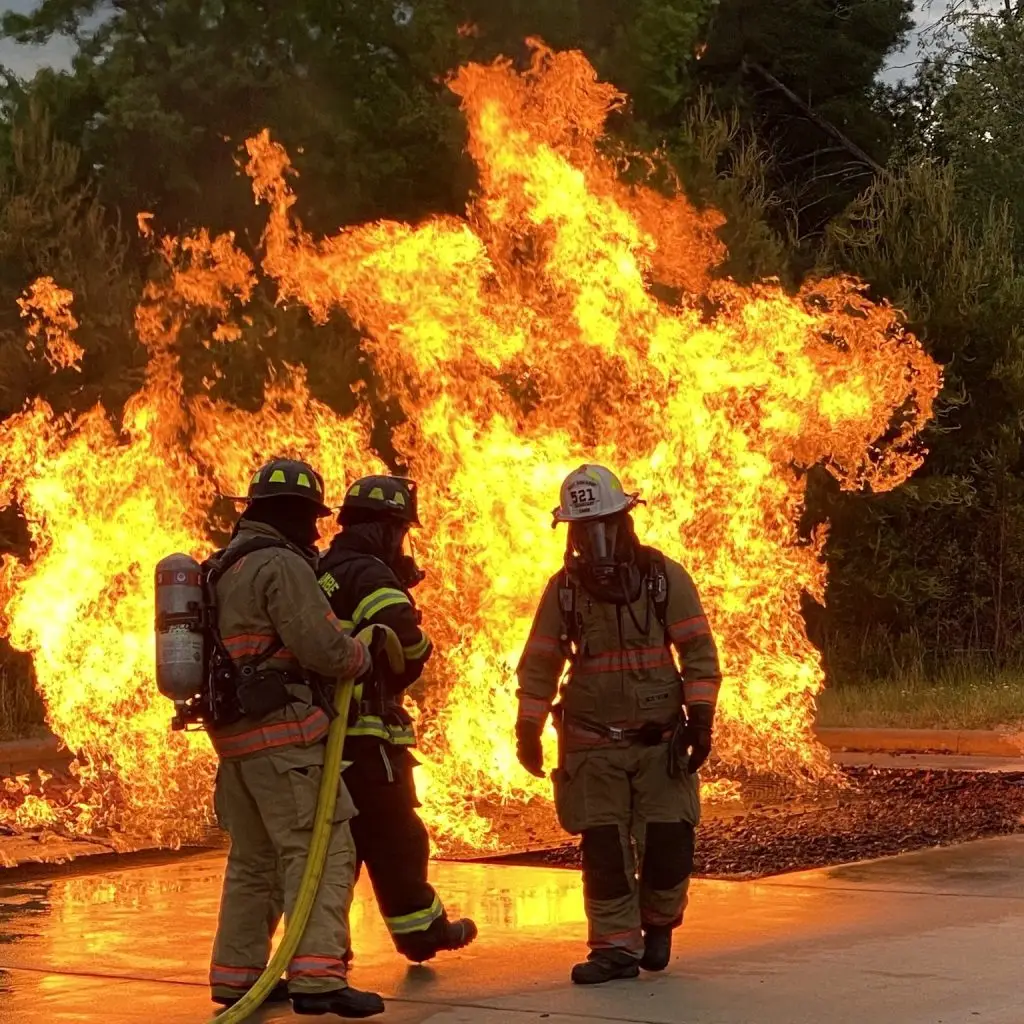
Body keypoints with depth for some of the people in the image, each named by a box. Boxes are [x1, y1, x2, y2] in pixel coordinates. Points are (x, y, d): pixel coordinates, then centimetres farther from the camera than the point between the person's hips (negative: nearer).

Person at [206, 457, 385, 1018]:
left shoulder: (223, 569, 16)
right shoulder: (282, 565, -13)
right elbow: (322, 647, -18)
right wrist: (362, 655, 0)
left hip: (235, 733, 9)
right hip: (284, 730, -9)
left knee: (252, 859, 18)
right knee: (321, 851, -10)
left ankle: (236, 975, 24)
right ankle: (316, 978, -18)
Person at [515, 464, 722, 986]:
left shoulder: (665, 576, -1)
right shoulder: (563, 589, 4)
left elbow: (698, 650, -1)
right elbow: (539, 663, 8)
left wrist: (701, 717, -8)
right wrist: (528, 730, 3)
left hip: (661, 740, -1)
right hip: (593, 745, 1)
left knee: (667, 844, -2)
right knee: (603, 849, -2)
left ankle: (658, 924, 24)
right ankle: (617, 946, 7)